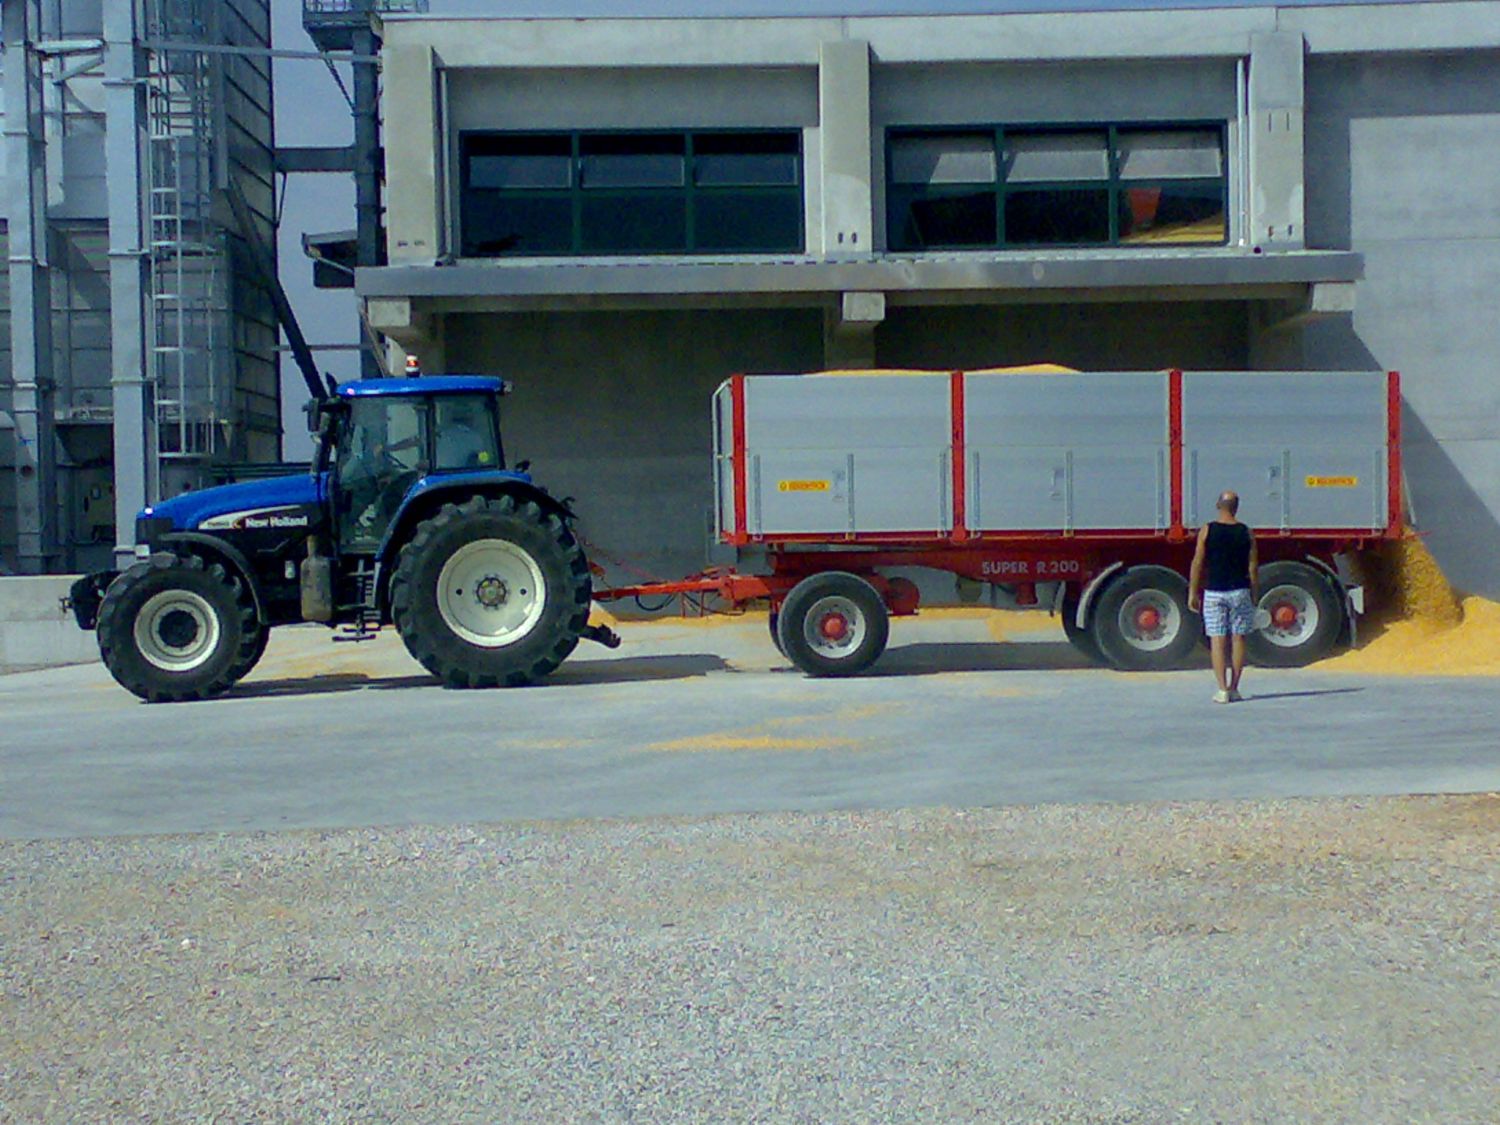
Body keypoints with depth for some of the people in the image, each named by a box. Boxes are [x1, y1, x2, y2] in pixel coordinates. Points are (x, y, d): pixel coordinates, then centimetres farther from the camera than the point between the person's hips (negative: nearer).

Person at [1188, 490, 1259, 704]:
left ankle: (1222, 690, -4)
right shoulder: (1246, 533, 1)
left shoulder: (1207, 530, -2)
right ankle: (1234, 688, 9)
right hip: (1239, 592, 1)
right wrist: (1255, 596, 10)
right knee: (1238, 638, 8)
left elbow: (1197, 563, -2)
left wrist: (1193, 593, 3)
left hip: (1214, 592, -1)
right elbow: (1252, 567, 2)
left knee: (1217, 641, 0)